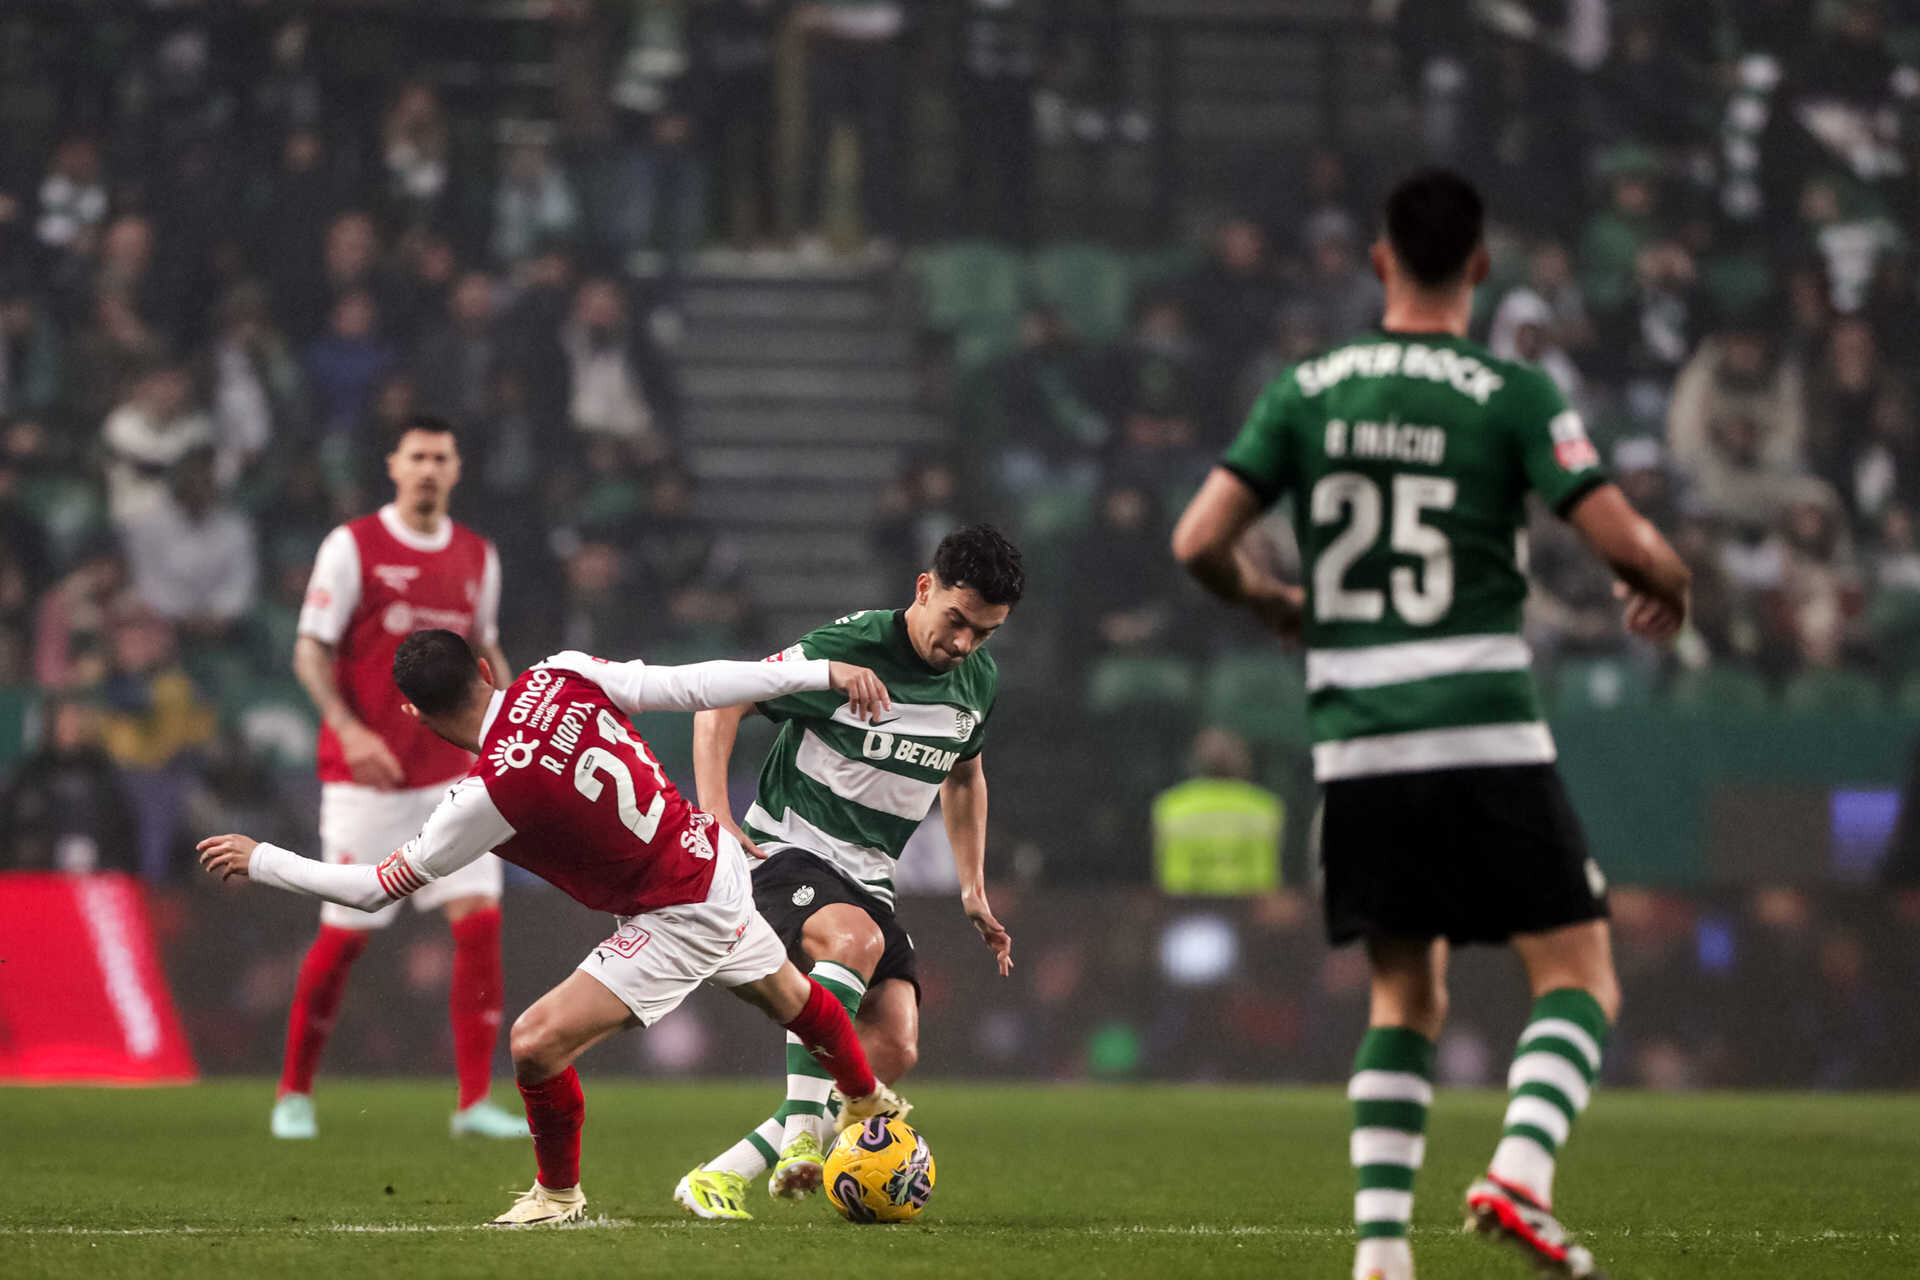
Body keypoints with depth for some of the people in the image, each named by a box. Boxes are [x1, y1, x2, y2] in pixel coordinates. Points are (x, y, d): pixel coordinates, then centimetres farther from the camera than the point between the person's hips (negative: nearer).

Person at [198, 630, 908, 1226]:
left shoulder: (491, 792, -27)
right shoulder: (563, 677, -14)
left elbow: (379, 888, -17)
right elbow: (693, 684, -11)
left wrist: (262, 860, -6)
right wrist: (821, 672, -3)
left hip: (680, 918, -8)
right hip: (716, 855, 8)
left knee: (537, 1042, -8)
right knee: (786, 993, 33)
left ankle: (558, 1191, 15)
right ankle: (872, 1103, 59)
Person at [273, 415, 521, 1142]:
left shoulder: (477, 557, 10)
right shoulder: (352, 547, -4)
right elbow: (311, 651, -6)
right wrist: (348, 729, -20)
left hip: (453, 774, 4)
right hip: (367, 776, -4)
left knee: (480, 919, -9)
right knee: (345, 933, -2)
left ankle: (475, 1101, -5)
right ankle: (294, 1092, 16)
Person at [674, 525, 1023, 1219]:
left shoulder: (979, 679, 4)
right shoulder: (846, 649, -17)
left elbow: (964, 776, 23)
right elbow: (719, 704, -10)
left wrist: (974, 889, 18)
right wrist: (716, 818, -20)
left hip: (869, 876, 7)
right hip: (786, 850, -7)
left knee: (895, 1048, -14)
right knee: (858, 939, -39)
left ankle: (720, 1176, -12)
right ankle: (801, 1137, -37)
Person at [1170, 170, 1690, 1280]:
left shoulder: (1307, 392, 7)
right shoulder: (1514, 394, -3)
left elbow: (1201, 542, 2)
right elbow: (1624, 541, -9)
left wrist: (1271, 603, 22)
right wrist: (1665, 586, 14)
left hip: (1355, 746, 4)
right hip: (1488, 734, -4)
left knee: (1406, 1000, 14)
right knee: (1580, 978, 5)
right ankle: (1520, 1170, -18)